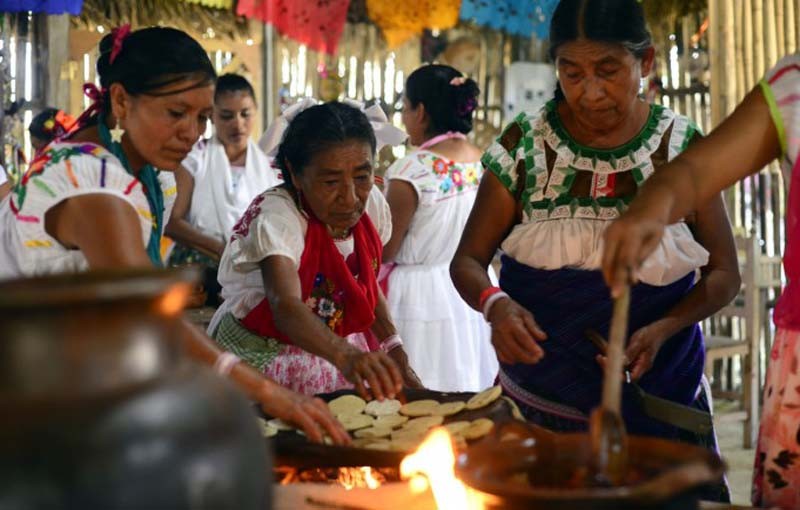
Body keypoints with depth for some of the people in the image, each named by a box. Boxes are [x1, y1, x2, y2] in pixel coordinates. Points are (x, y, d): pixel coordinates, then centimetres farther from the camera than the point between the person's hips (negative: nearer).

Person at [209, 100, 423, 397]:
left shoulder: (371, 205, -6)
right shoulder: (275, 216, -24)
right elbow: (285, 306, -41)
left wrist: (393, 346, -2)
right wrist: (345, 356, -57)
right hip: (264, 358, -5)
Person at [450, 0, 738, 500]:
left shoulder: (684, 146, -6)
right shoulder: (524, 144, -7)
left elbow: (724, 273, 0)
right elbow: (468, 261, -2)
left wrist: (662, 330, -18)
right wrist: (496, 305, -24)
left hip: (654, 386, 0)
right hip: (541, 398, 0)